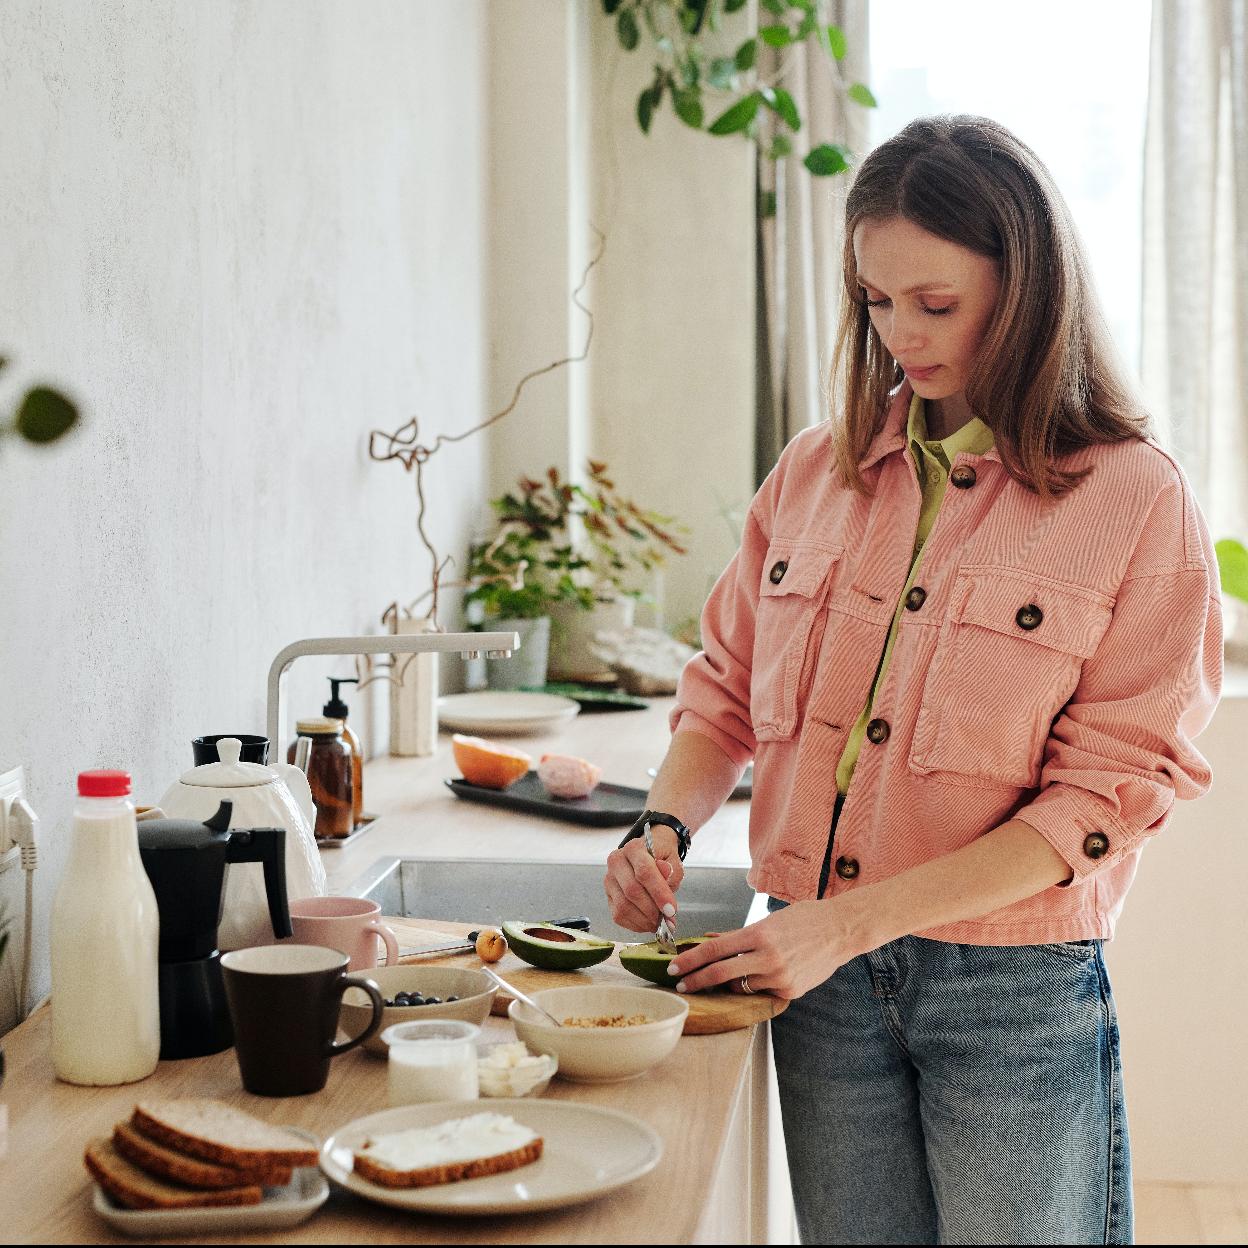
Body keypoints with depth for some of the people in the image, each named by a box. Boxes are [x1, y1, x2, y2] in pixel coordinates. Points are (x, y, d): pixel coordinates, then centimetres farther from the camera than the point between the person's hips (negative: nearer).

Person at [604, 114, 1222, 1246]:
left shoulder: (1136, 500, -8)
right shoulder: (819, 471, 6)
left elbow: (1104, 797, -13)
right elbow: (728, 690, 14)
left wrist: (846, 922, -19)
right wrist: (666, 827, -7)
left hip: (1017, 989, -3)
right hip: (823, 980, 4)